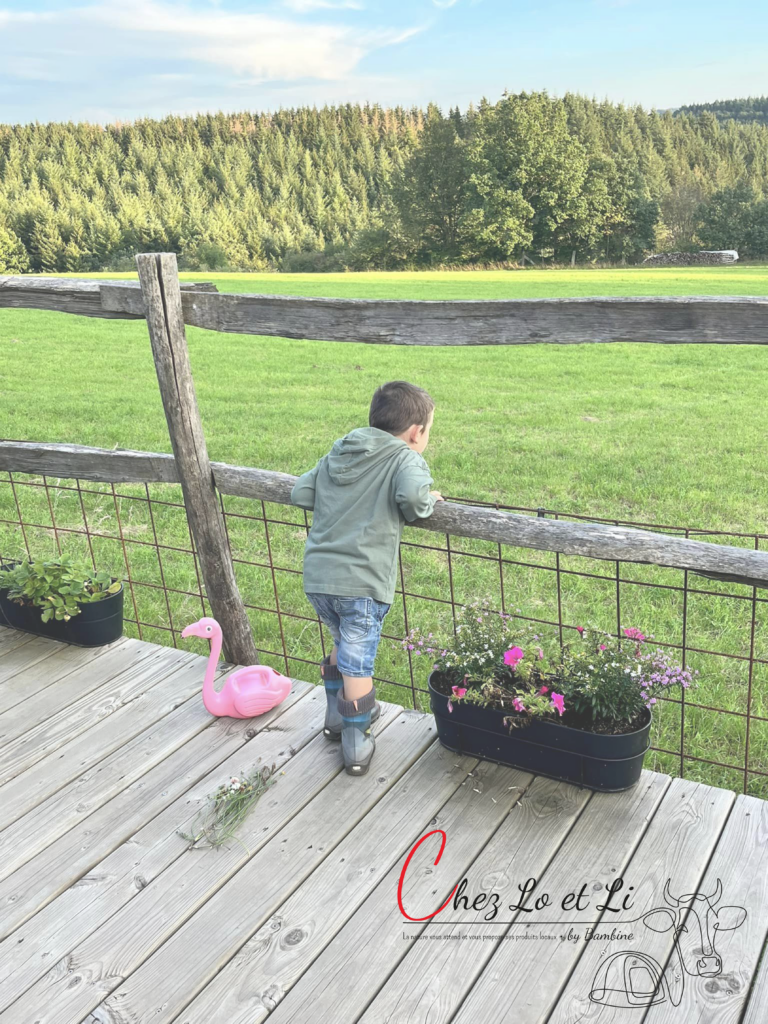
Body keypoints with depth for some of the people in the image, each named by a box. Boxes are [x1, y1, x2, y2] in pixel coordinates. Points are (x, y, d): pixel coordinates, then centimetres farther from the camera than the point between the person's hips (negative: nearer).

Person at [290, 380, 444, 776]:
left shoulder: (338, 452, 15)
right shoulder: (405, 458, -4)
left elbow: (299, 494, 12)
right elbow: (412, 495, -25)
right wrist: (427, 503, -4)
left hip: (317, 576, 6)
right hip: (361, 582, -6)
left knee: (344, 645, 28)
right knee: (357, 664, 6)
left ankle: (336, 717, 41)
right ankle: (356, 746, 18)